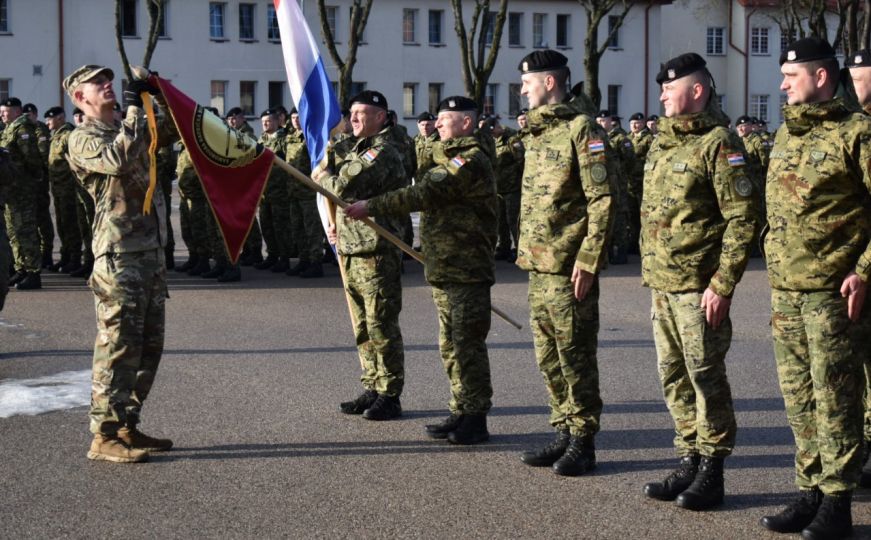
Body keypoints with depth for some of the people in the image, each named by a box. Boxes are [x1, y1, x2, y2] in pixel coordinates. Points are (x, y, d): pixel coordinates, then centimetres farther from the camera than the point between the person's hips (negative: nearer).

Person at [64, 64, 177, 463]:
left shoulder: (129, 130, 18)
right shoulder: (83, 139, -5)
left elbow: (171, 131, 29)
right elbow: (119, 159, -25)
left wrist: (162, 97, 12)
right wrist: (135, 108, -15)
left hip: (151, 250, 9)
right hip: (119, 254, -8)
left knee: (148, 344, 12)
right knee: (119, 344, -9)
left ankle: (127, 426, 20)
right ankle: (104, 435, -5)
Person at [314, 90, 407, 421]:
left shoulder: (382, 153, -14)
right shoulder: (357, 150, 19)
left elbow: (344, 186, -25)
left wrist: (321, 175, -4)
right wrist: (336, 225, 12)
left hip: (375, 253, -10)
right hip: (350, 250, 10)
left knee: (381, 326, -5)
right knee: (363, 328, 14)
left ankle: (389, 396, 0)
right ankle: (372, 390, 22)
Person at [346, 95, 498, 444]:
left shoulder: (471, 161, -15)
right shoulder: (447, 157, 20)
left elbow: (424, 194, -22)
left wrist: (372, 207, -21)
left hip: (466, 272, -10)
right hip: (443, 270, 10)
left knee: (467, 345, -6)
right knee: (451, 346, 14)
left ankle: (476, 419, 0)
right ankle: (461, 413, 21)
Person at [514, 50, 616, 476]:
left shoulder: (582, 130, -12)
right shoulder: (536, 133, 16)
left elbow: (602, 200, -16)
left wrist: (588, 260, -20)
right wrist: (525, 250, 17)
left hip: (568, 269, -9)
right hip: (538, 266, 9)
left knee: (575, 357, -2)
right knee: (548, 357, 13)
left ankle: (583, 442, 6)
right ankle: (564, 434, 23)